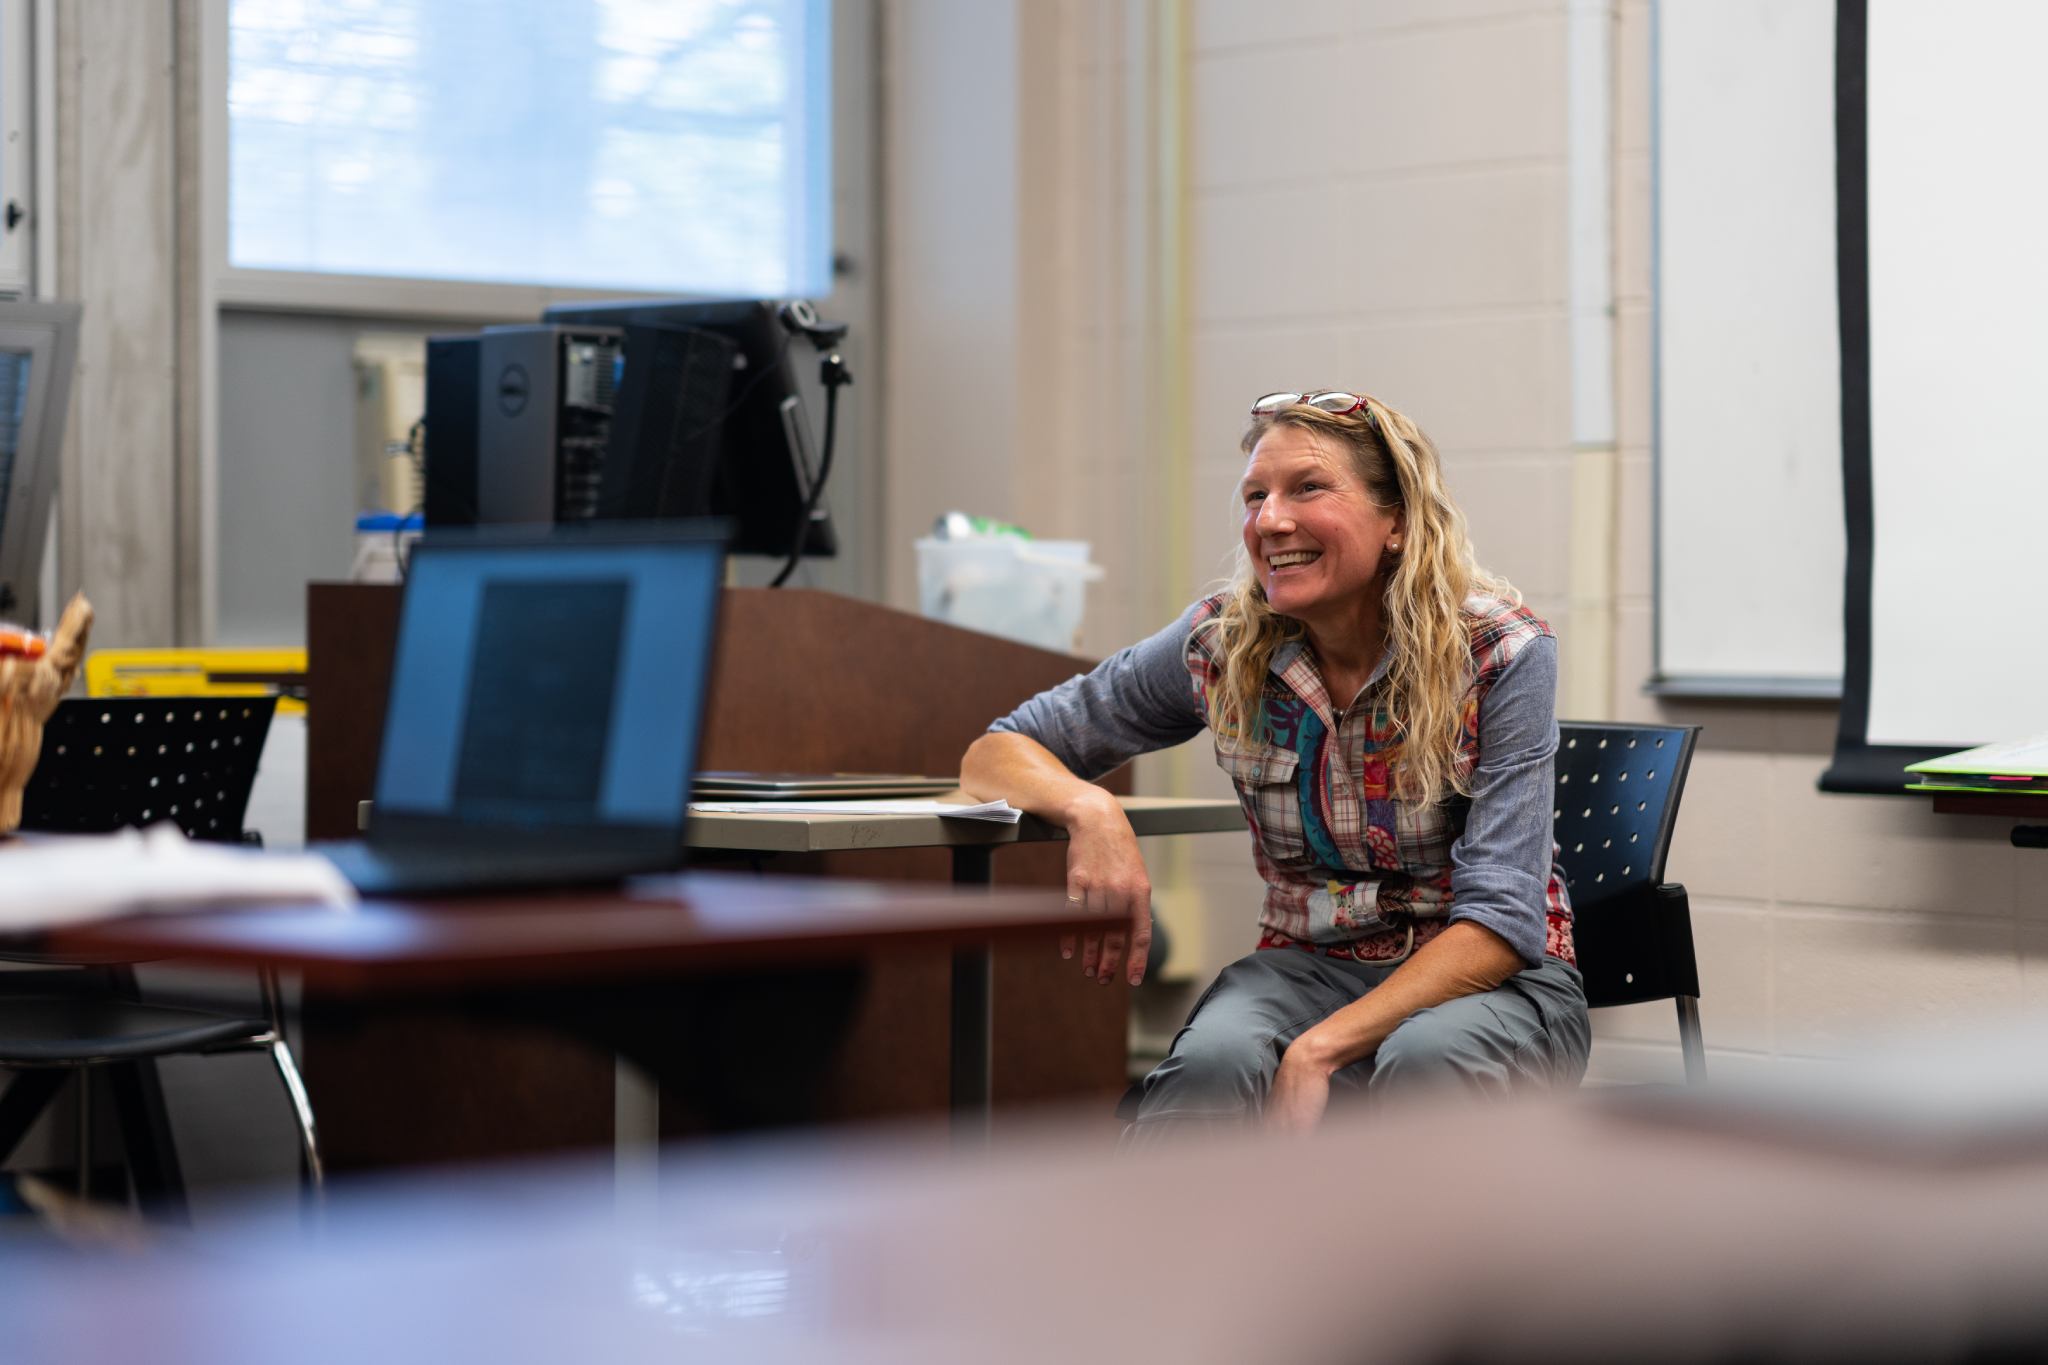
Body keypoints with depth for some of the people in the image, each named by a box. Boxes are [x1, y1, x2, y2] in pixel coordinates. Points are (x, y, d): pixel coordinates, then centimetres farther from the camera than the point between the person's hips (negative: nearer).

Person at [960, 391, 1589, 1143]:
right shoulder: (1222, 645, -4)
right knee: (1214, 1061, -35)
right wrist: (1087, 807, -22)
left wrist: (1321, 1048, -30)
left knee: (1426, 1059, -39)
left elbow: (1502, 919, -18)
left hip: (1490, 976, -2)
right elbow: (996, 753, 3)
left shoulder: (1502, 654, -12)